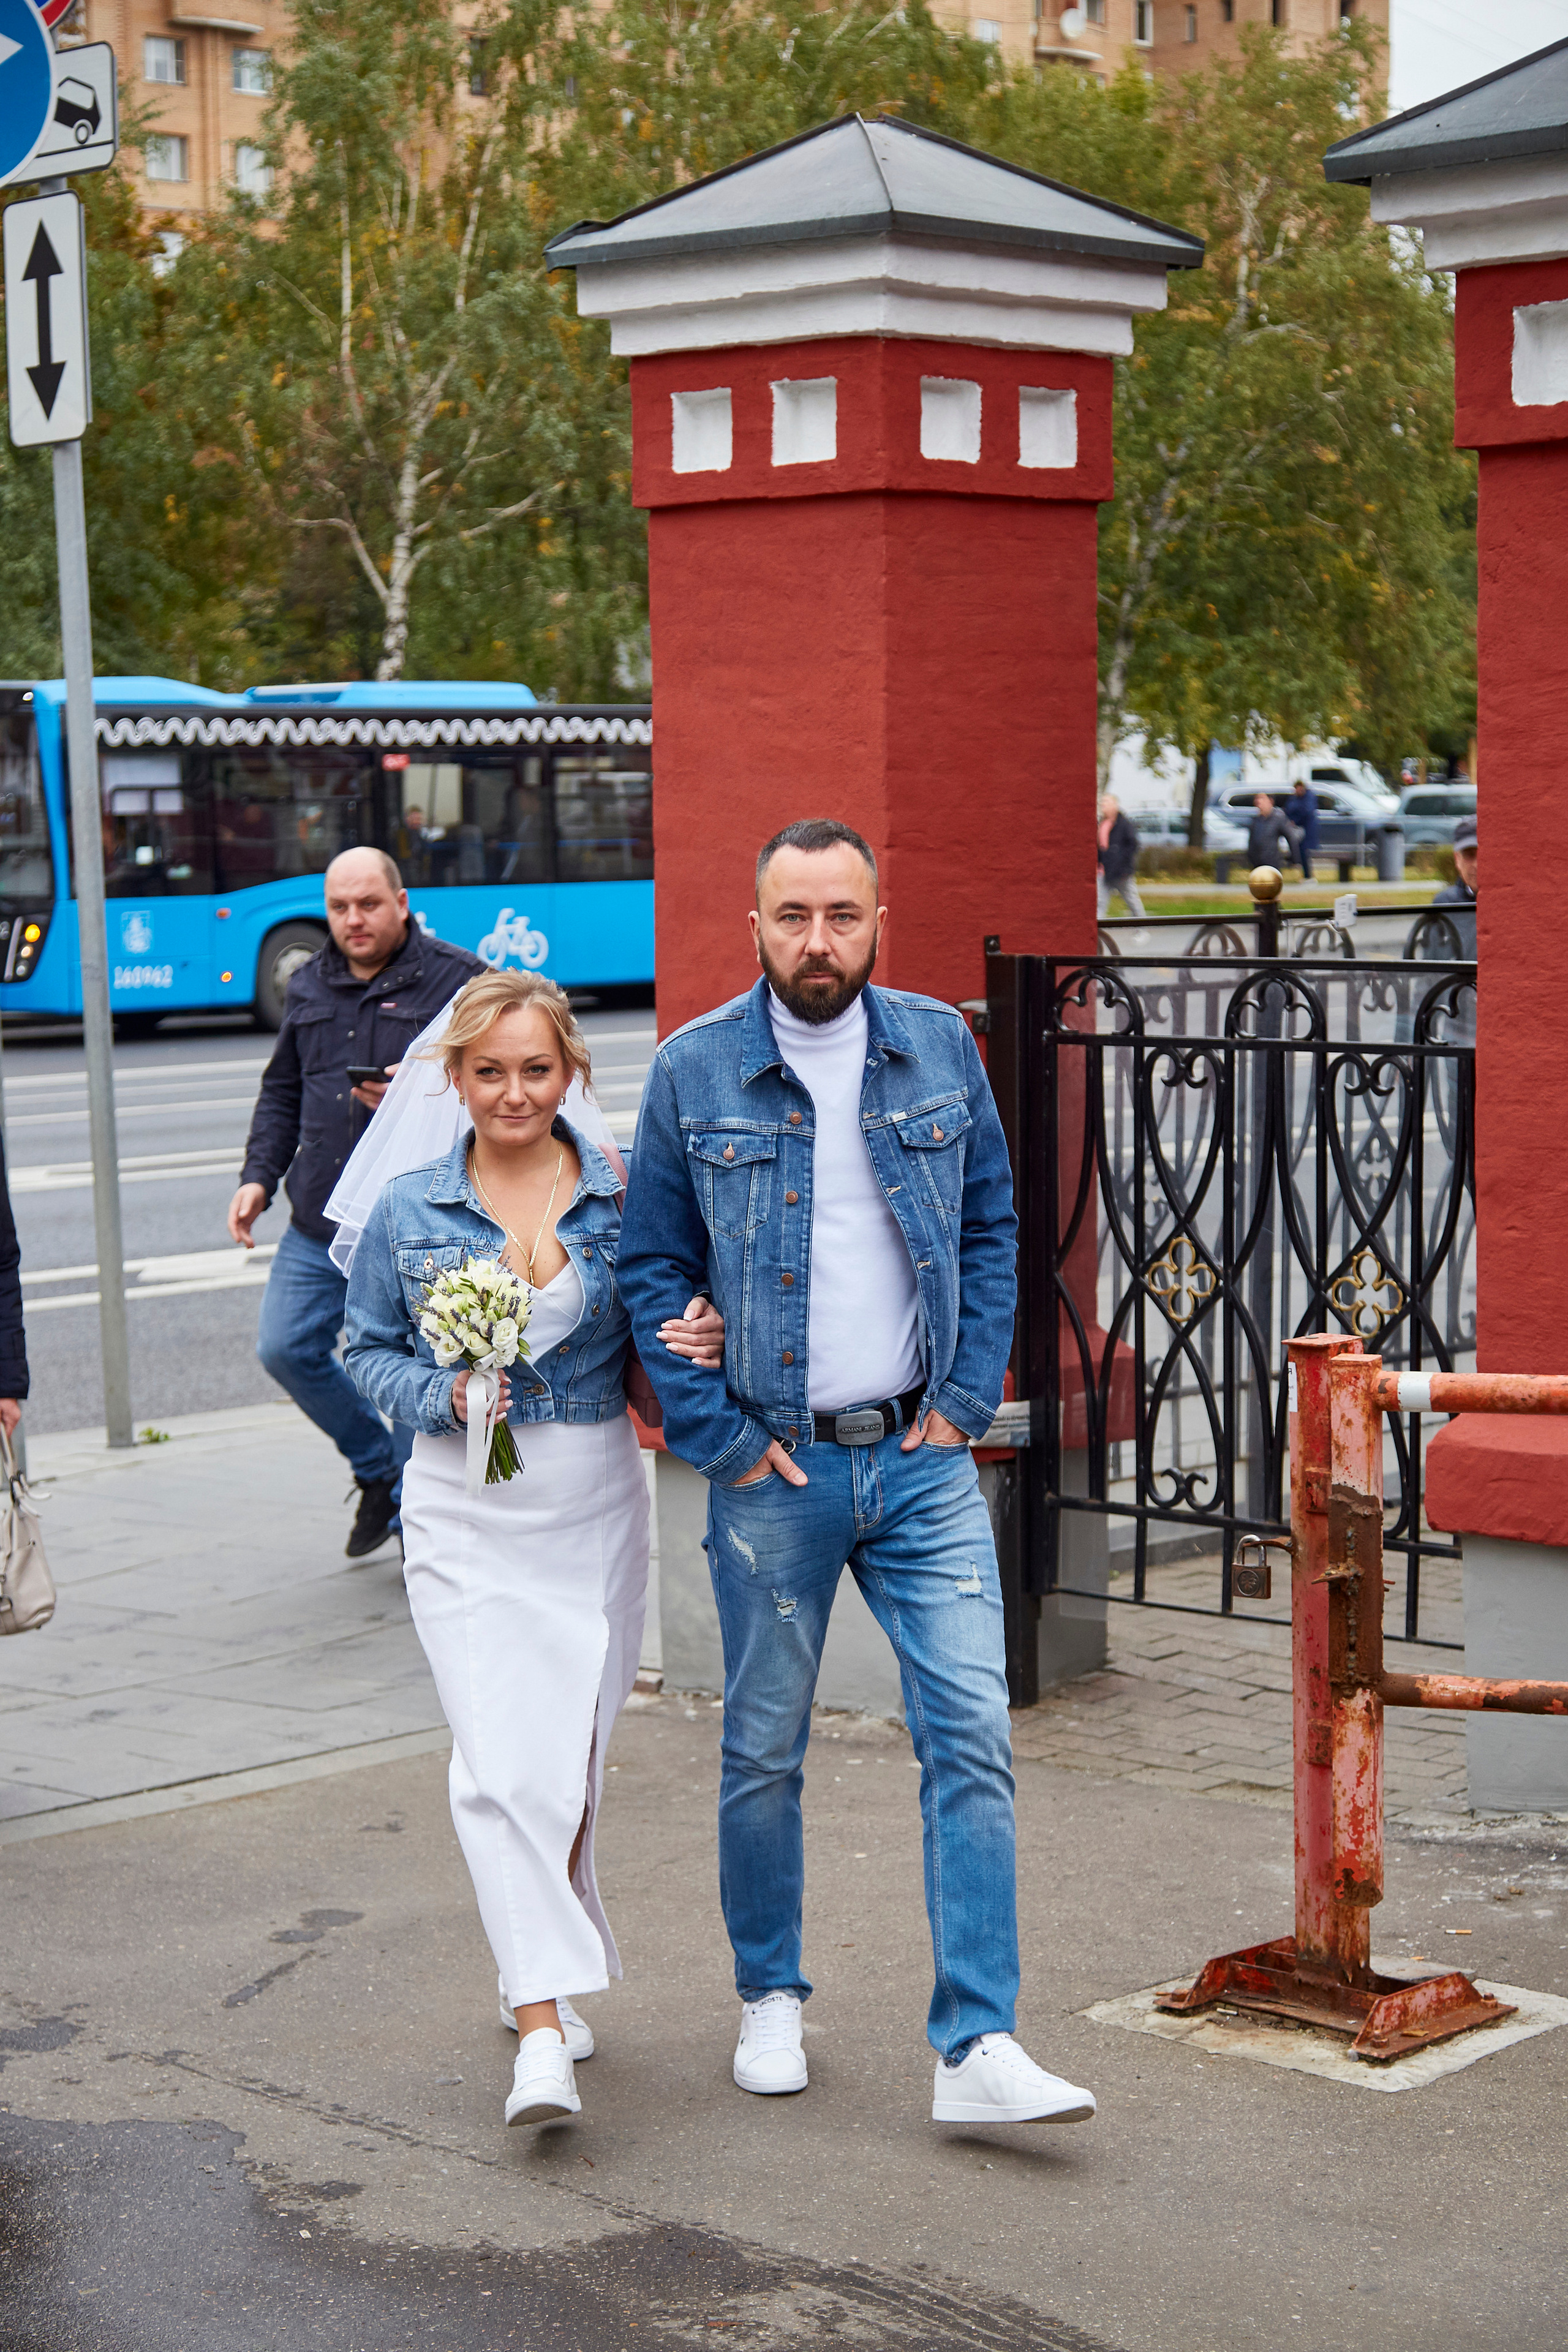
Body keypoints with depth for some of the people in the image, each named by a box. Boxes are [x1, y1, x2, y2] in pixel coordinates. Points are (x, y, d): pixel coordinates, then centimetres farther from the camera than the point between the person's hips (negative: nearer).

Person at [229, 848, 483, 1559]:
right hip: (318, 1226, 6)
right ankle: (378, 1468, 25)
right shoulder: (310, 987, 13)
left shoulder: (456, 979, -4)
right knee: (286, 1348, 3)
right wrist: (258, 1176, 9)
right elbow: (282, 1092, 21)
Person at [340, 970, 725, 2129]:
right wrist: (444, 1396, -11)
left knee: (572, 1758, 8)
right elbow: (369, 1350, 8)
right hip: (466, 1513, -1)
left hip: (595, 1507, 1)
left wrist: (703, 1339, -15)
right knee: (500, 1762, -11)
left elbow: (674, 1324, 9)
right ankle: (542, 2030, -11)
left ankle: (548, 1975, 32)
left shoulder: (625, 1194, 0)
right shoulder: (409, 1211, 0)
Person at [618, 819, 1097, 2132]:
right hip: (774, 1469, -1)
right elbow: (653, 1269, 2)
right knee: (764, 1752, 9)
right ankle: (771, 1999, 29)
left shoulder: (940, 1048, 3)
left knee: (972, 1737, -6)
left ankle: (978, 2047, -3)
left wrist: (965, 1398, 0)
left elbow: (991, 1231, 10)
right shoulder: (694, 1072, -3)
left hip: (923, 1459, 1)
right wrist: (718, 1435, -5)